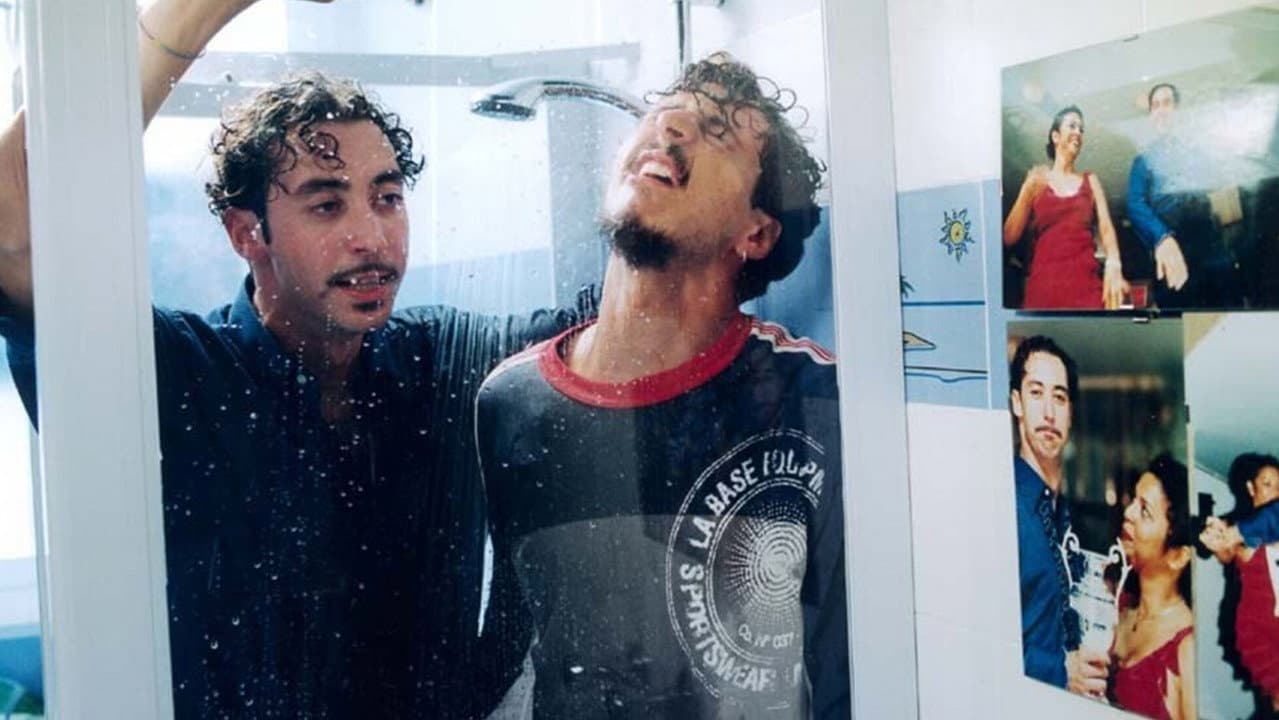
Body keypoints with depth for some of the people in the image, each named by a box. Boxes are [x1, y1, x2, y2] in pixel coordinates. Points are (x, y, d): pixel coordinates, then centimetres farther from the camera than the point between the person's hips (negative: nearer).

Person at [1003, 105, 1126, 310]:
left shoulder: (1090, 181, 16)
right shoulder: (1036, 181, 11)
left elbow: (1106, 227, 3)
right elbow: (1009, 237, 5)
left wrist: (1114, 266, -16)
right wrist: (1027, 192, -6)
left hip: (1085, 284, 1)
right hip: (1044, 283, -1)